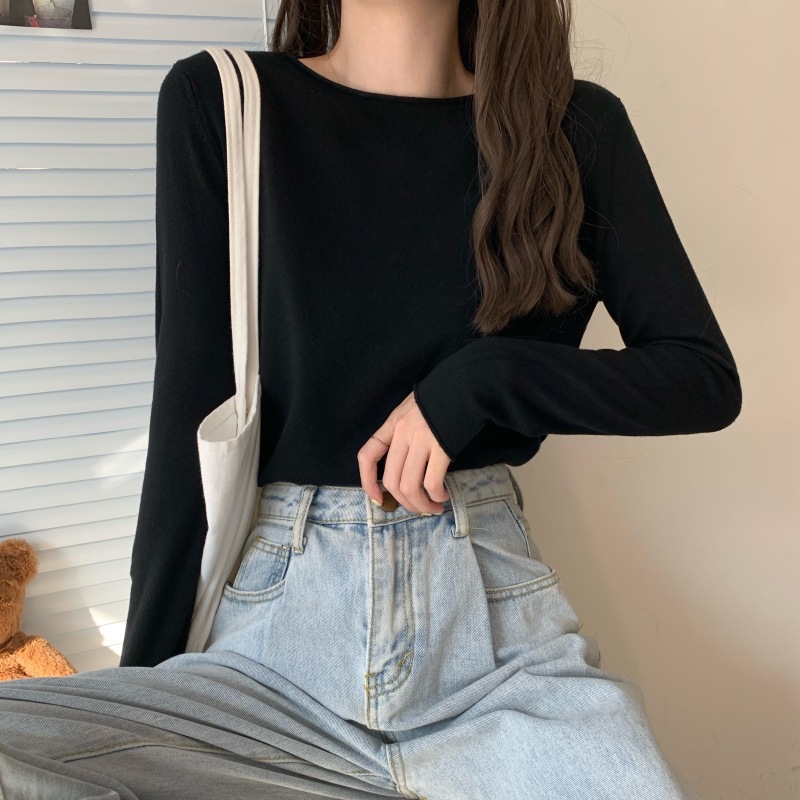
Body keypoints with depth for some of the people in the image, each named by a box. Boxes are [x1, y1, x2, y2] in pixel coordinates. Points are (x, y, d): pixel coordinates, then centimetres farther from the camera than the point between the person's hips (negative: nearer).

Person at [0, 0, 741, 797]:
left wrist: (481, 379, -9)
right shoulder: (217, 102, 2)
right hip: (275, 627, 1)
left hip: (493, 613, 0)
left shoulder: (577, 128, 5)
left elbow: (706, 377, 6)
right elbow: (190, 411, -1)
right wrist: (146, 669, 0)